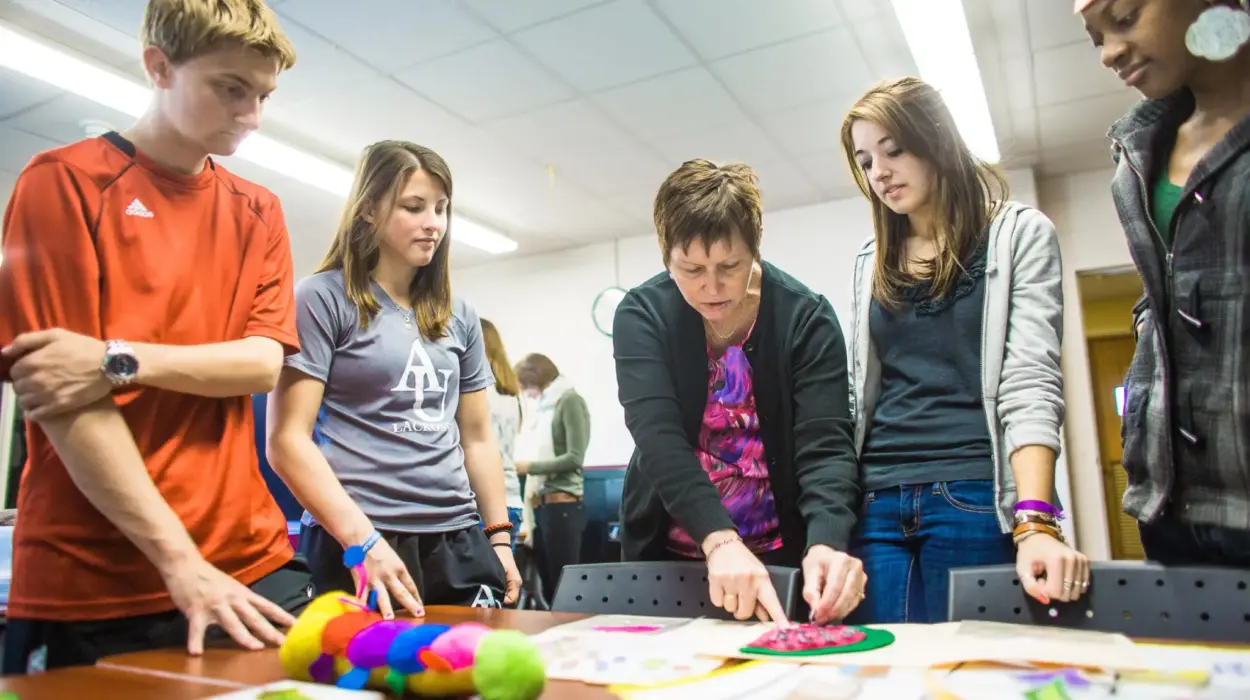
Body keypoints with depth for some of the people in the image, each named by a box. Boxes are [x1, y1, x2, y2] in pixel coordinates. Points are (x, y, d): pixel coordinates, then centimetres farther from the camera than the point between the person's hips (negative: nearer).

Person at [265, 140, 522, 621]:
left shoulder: (459, 316, 13)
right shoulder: (323, 298, -2)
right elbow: (287, 439, -9)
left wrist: (500, 537, 10)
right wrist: (362, 541, -17)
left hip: (458, 541, 5)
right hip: (356, 542, -4)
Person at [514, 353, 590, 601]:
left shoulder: (569, 401, -3)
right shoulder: (544, 406, 18)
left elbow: (575, 458, -11)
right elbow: (544, 458, 14)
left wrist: (529, 466, -6)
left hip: (562, 505, -7)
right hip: (541, 506, 8)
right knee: (549, 585, 10)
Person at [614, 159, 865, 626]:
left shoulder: (806, 318, -13)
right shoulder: (642, 315, -13)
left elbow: (825, 446, -20)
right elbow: (658, 437, -24)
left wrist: (825, 543, -38)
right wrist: (720, 540, -37)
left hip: (780, 554, 0)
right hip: (667, 552, 1)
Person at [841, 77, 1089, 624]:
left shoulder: (1020, 233, 4)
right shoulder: (871, 261, 16)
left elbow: (1030, 382, -8)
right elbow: (858, 391, 13)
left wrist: (1035, 522, -20)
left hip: (974, 495, -3)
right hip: (877, 502, 4)